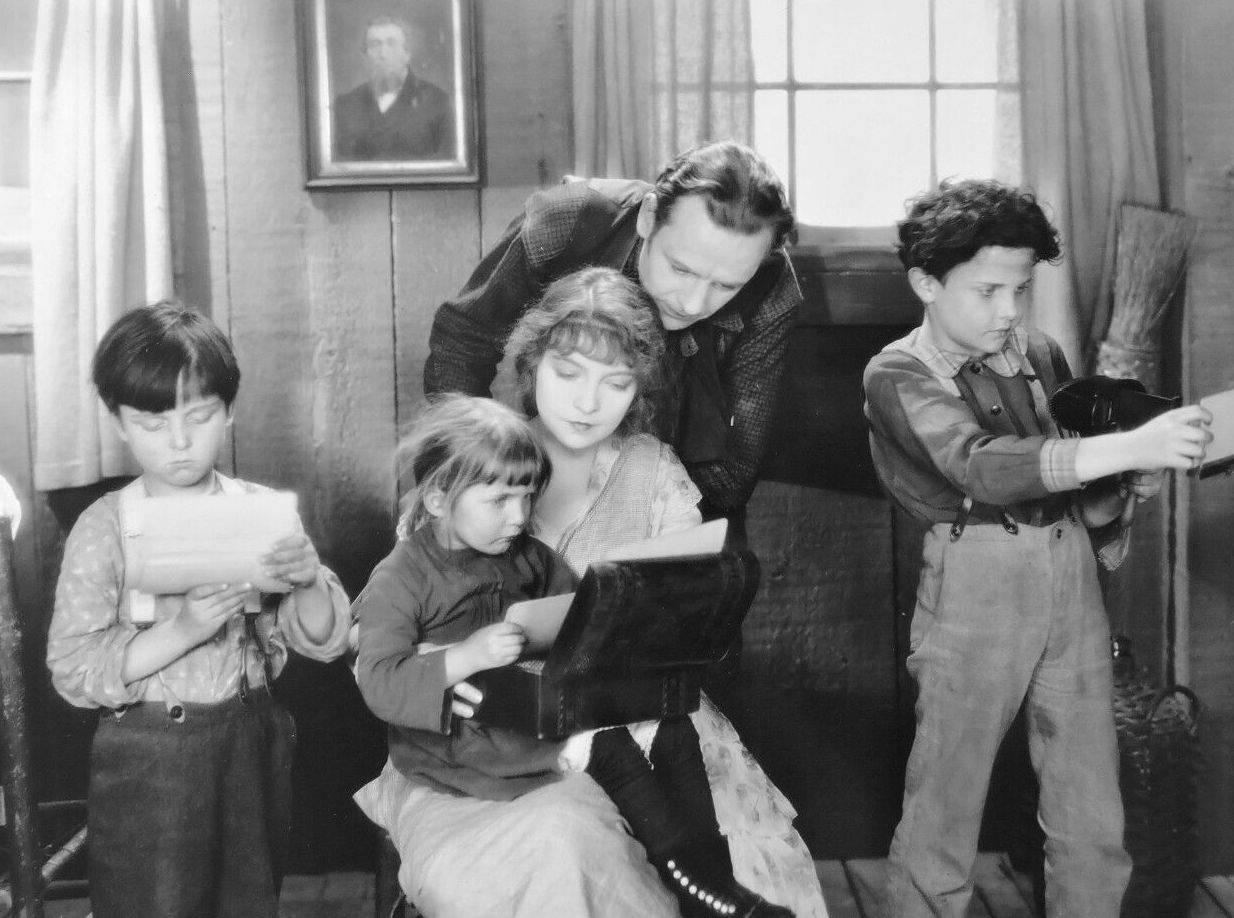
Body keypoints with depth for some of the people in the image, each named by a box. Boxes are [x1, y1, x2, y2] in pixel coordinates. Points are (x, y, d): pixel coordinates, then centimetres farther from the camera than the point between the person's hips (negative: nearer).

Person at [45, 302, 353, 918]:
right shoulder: (104, 529, -6)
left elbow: (326, 641, 0)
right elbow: (73, 670, -12)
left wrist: (307, 580, -20)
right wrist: (183, 630, -24)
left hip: (254, 747, 3)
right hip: (147, 760, -2)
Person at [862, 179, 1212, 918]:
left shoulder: (1041, 357, 8)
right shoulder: (897, 375, -6)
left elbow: (1084, 497, 15)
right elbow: (980, 465, -24)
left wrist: (1128, 484, -7)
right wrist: (1128, 446, -33)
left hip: (1072, 578, 5)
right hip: (976, 587, -4)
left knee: (1095, 822, 9)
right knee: (944, 811, 4)